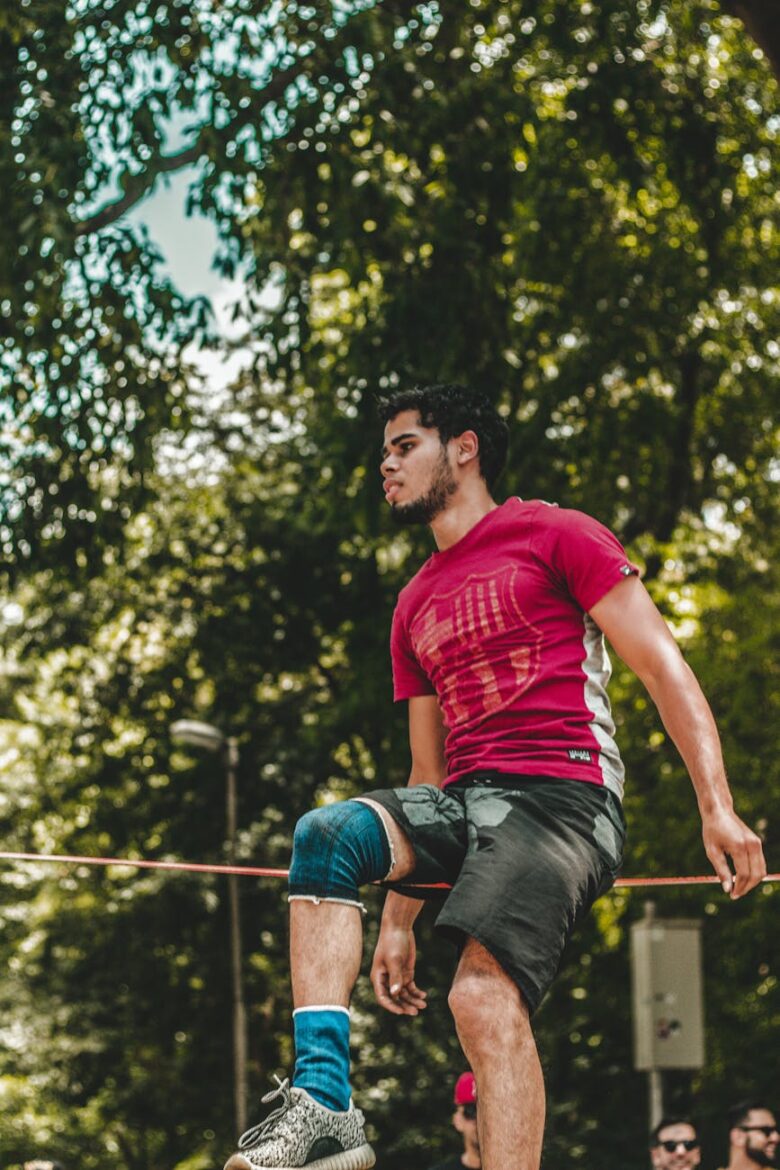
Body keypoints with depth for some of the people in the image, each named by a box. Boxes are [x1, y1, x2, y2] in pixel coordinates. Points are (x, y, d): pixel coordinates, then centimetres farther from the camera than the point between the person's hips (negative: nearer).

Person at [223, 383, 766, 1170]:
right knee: (323, 834, -20)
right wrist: (397, 920, 20)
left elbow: (662, 668, -2)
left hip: (562, 795, -6)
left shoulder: (554, 535, 5)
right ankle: (324, 1103, -29)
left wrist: (717, 808, -13)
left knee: (484, 995, -26)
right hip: (465, 801, 6)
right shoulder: (415, 607, 25)